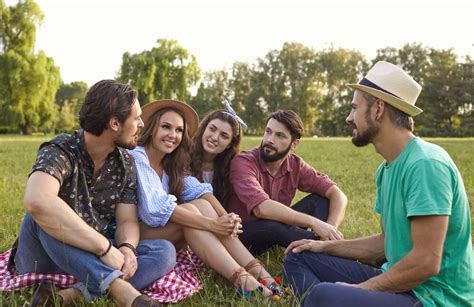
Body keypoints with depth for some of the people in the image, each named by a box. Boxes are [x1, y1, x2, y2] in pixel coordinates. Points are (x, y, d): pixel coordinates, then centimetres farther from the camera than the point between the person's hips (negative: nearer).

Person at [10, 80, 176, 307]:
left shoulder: (125, 163, 0)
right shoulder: (60, 152, -19)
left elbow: (127, 221, -3)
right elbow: (37, 201, -40)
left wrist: (127, 248, -27)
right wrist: (105, 246, -39)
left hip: (95, 258, 5)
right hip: (45, 260, -5)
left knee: (164, 251, -17)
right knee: (46, 216, -34)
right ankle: (120, 288, -40)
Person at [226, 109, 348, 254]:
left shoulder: (295, 165, -6)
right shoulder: (243, 162, -21)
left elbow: (338, 195, -9)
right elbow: (262, 208, -37)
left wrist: (330, 229, -29)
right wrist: (313, 222, -39)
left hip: (274, 232, 6)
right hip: (241, 235, -5)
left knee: (320, 200, -9)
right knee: (272, 226, -38)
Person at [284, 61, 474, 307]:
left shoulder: (426, 165, -20)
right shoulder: (387, 168, 10)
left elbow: (426, 263, -25)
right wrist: (326, 247, 14)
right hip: (397, 281, 10)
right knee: (299, 257, 12)